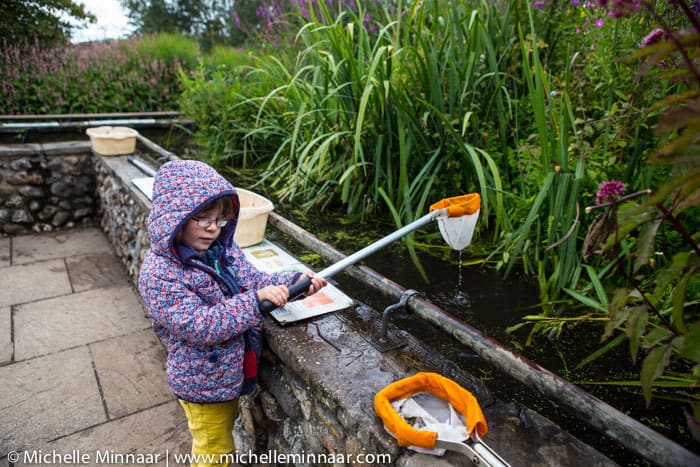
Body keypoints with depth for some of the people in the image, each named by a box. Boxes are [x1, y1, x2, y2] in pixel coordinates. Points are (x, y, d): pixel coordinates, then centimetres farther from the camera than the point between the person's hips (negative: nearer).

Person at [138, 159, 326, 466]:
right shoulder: (159, 274, -28)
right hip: (203, 383, -7)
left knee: (225, 427, 33)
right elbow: (199, 326, -33)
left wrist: (296, 281, -18)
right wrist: (255, 299, -37)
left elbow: (254, 280, -1)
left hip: (233, 370, 7)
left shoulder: (223, 248, -7)